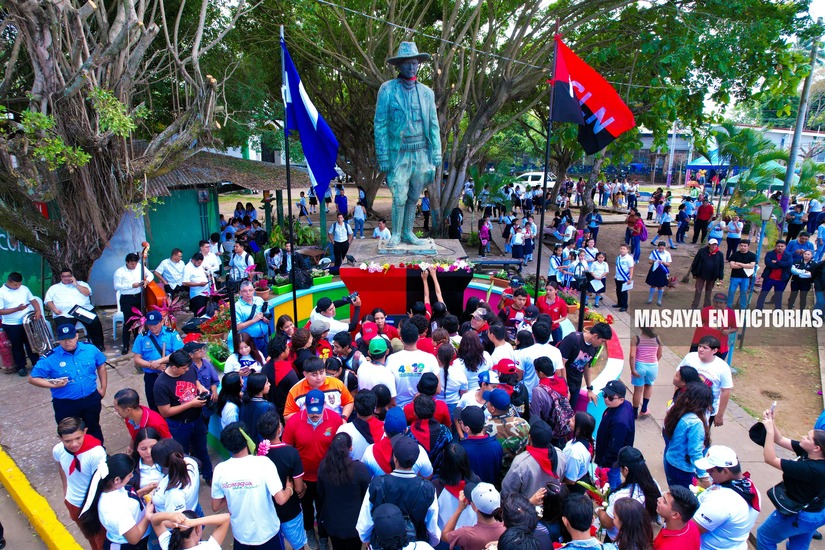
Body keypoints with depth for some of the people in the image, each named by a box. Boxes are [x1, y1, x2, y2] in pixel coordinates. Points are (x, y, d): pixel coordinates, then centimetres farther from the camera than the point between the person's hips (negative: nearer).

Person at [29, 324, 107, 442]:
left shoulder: (90, 349, -9)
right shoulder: (50, 358, -17)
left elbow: (101, 366, 7)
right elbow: (33, 379, -9)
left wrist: (103, 388, 5)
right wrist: (54, 385, -23)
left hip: (91, 399, 2)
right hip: (65, 404, -2)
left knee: (94, 429, 23)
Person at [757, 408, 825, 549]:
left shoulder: (810, 469, -37)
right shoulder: (807, 452, -14)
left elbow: (770, 459, -35)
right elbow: (781, 440, -2)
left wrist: (769, 430, -34)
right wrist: (772, 422, -16)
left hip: (797, 516, -8)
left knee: (764, 537, 15)